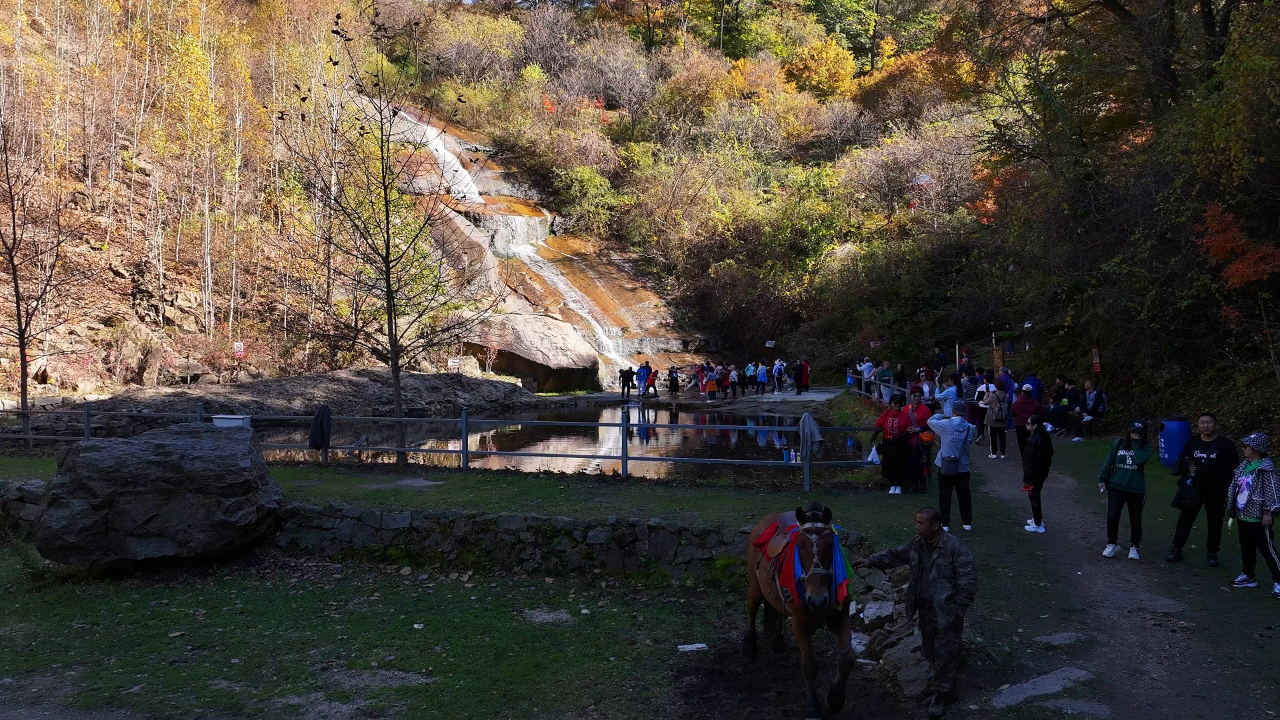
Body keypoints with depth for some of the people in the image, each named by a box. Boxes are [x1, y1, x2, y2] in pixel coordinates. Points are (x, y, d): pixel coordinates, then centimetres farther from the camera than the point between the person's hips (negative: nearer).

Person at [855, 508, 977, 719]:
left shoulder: (955, 547, -23)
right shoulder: (917, 543, -1)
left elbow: (968, 581, -19)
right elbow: (896, 555, 11)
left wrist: (958, 609, -16)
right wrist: (871, 561, -1)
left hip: (946, 612, -7)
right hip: (924, 609, 7)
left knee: (944, 653, 5)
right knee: (930, 651, 20)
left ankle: (940, 693, 21)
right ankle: (944, 685, 40)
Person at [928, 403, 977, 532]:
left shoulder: (945, 424, -11)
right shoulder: (969, 428, -5)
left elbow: (930, 421, 4)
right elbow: (969, 442, 6)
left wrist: (939, 416, 22)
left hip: (945, 467, -2)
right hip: (963, 467, 2)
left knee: (944, 496, 5)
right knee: (964, 495, 13)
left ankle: (945, 524, 6)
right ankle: (968, 522, 21)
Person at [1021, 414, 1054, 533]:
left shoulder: (1033, 441, -25)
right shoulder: (1045, 436, 3)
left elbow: (1029, 462, -23)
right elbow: (1050, 454, 13)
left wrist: (1026, 479, -17)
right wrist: (1046, 470, 22)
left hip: (1034, 475, -9)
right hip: (1042, 473, 9)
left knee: (1034, 498, 2)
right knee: (1036, 496, 23)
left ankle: (1038, 524, 9)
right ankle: (1038, 519, 34)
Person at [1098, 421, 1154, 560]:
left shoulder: (1145, 448, -3)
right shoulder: (1119, 443, 2)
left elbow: (1139, 460, -23)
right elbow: (1109, 462, 7)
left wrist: (1135, 444, -14)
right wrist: (1102, 479, 5)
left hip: (1136, 490, -1)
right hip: (1116, 487, 1)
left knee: (1135, 521, 9)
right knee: (1112, 517, -6)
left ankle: (1135, 547, 27)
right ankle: (1112, 544, 16)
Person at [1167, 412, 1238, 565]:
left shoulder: (1226, 444, -6)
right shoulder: (1192, 442, 2)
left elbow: (1234, 469, -3)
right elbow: (1180, 462, 14)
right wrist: (1187, 467, -9)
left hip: (1216, 491, -2)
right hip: (1193, 489, 2)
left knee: (1215, 523, 8)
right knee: (1184, 519, 6)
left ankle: (1212, 553, 20)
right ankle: (1177, 549, 14)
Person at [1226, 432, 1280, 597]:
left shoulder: (1266, 468, -16)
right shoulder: (1243, 466, 8)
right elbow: (1235, 487, 16)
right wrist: (1232, 507, 18)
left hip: (1258, 517, -8)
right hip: (1243, 515, 8)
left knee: (1267, 549, -2)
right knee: (1246, 547, 17)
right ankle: (1248, 576, 29)